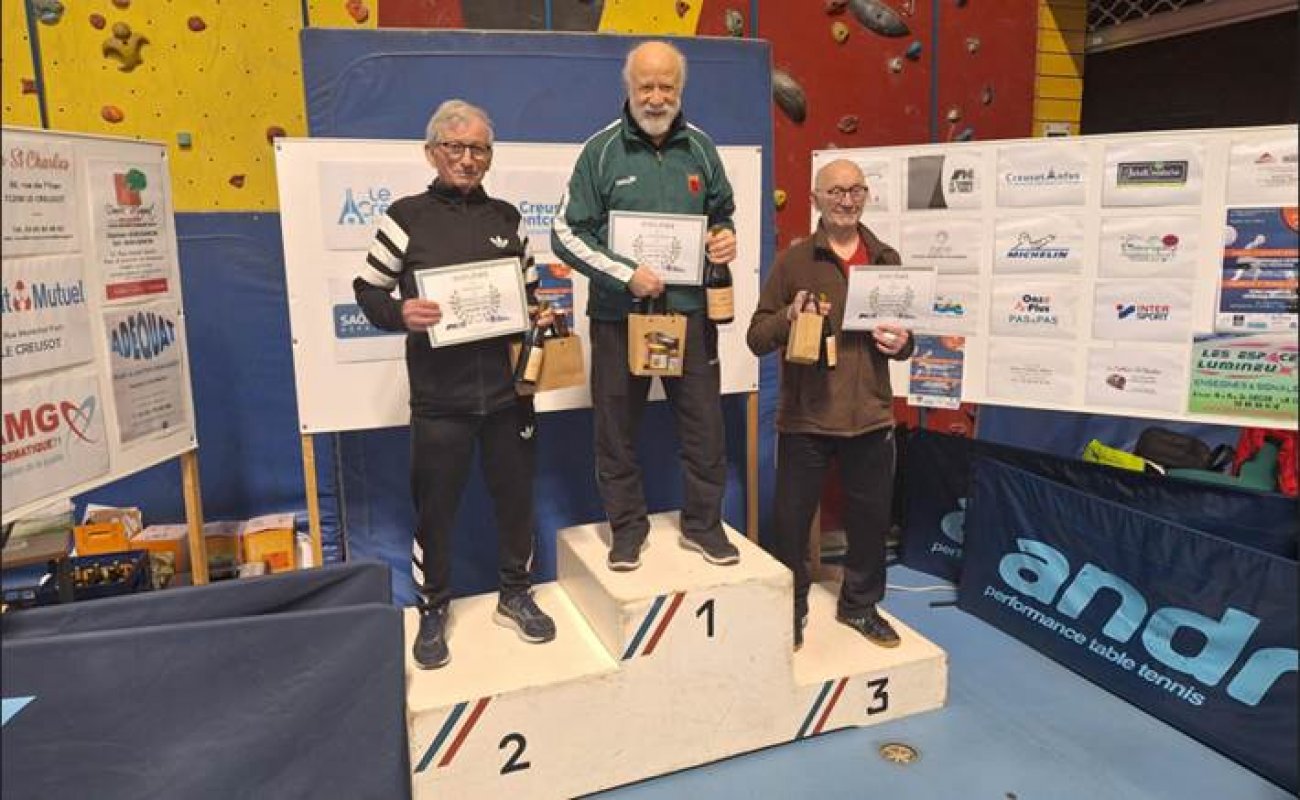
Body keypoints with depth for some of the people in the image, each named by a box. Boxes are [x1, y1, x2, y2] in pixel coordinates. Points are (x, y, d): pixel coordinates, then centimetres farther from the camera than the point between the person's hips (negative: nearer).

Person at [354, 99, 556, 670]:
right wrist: (400, 314, -18)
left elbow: (531, 289, 18)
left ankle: (515, 594, 34)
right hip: (440, 397, -3)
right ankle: (433, 611, 28)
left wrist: (541, 315, -4)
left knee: (515, 496, 14)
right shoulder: (407, 216, -1)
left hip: (509, 389, 3)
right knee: (435, 508, 8)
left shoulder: (506, 218, 10)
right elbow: (367, 289, 2)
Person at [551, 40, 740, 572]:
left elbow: (721, 214, 20)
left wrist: (726, 237, -3)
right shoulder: (602, 150, -3)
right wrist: (626, 274, -14)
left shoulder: (700, 148, 6)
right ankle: (627, 526, 26)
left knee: (704, 422, 7)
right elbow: (565, 233, -4)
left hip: (690, 309, 2)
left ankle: (703, 522, 25)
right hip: (618, 312, -2)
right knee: (617, 426, 8)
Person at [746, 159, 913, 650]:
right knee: (791, 519, 6)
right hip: (805, 417, -3)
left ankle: (860, 604, 35)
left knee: (871, 517, 14)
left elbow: (904, 335, 16)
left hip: (870, 417, 3)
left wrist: (903, 343, -7)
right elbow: (757, 337, -3)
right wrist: (790, 316, -23)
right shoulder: (793, 261, -1)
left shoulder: (887, 260, 9)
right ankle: (791, 610, 27)